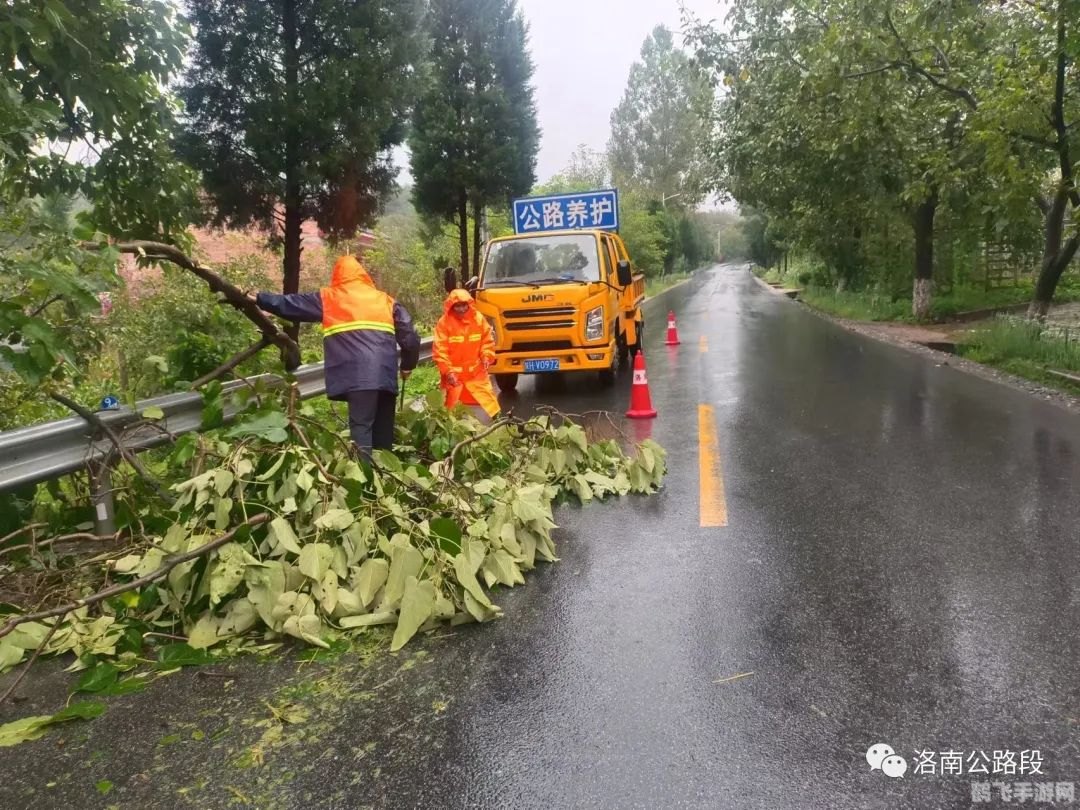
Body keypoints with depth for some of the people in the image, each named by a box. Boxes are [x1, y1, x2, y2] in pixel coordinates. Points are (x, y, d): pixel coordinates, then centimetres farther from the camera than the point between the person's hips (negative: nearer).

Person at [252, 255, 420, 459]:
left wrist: (257, 298, 35)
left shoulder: (327, 298, 14)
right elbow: (410, 336, 17)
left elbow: (287, 304, 21)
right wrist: (407, 366, 30)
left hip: (358, 376, -4)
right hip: (385, 375, 4)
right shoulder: (386, 300, 21)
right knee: (383, 431, 10)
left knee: (361, 427, -9)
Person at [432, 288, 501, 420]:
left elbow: (487, 341, 7)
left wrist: (486, 357, -11)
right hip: (453, 374, -2)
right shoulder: (444, 322, -11)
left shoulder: (478, 319, -3)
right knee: (451, 406, 9)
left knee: (490, 401, 5)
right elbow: (439, 350, -11)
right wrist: (447, 371, -19)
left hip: (476, 372, 2)